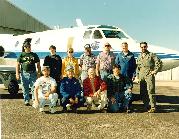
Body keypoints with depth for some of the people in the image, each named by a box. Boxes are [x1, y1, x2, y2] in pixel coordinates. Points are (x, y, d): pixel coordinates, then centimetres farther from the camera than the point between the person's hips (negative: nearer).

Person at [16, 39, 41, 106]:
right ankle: (26, 101, 16)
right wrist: (17, 73, -3)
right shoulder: (21, 55, 6)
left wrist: (39, 73, 4)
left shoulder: (34, 55, 9)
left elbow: (38, 64, 11)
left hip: (33, 73, 0)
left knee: (34, 88, -3)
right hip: (24, 74, 0)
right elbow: (18, 64, 5)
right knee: (25, 89, 5)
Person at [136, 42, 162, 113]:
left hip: (149, 76, -5)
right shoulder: (139, 57, 17)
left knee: (150, 91, -11)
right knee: (143, 93, 6)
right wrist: (137, 76, 14)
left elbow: (159, 62, -2)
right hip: (141, 77, 6)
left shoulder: (151, 55, 1)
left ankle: (153, 107, -7)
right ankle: (146, 106, 16)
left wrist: (155, 71, -7)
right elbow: (137, 67, 21)